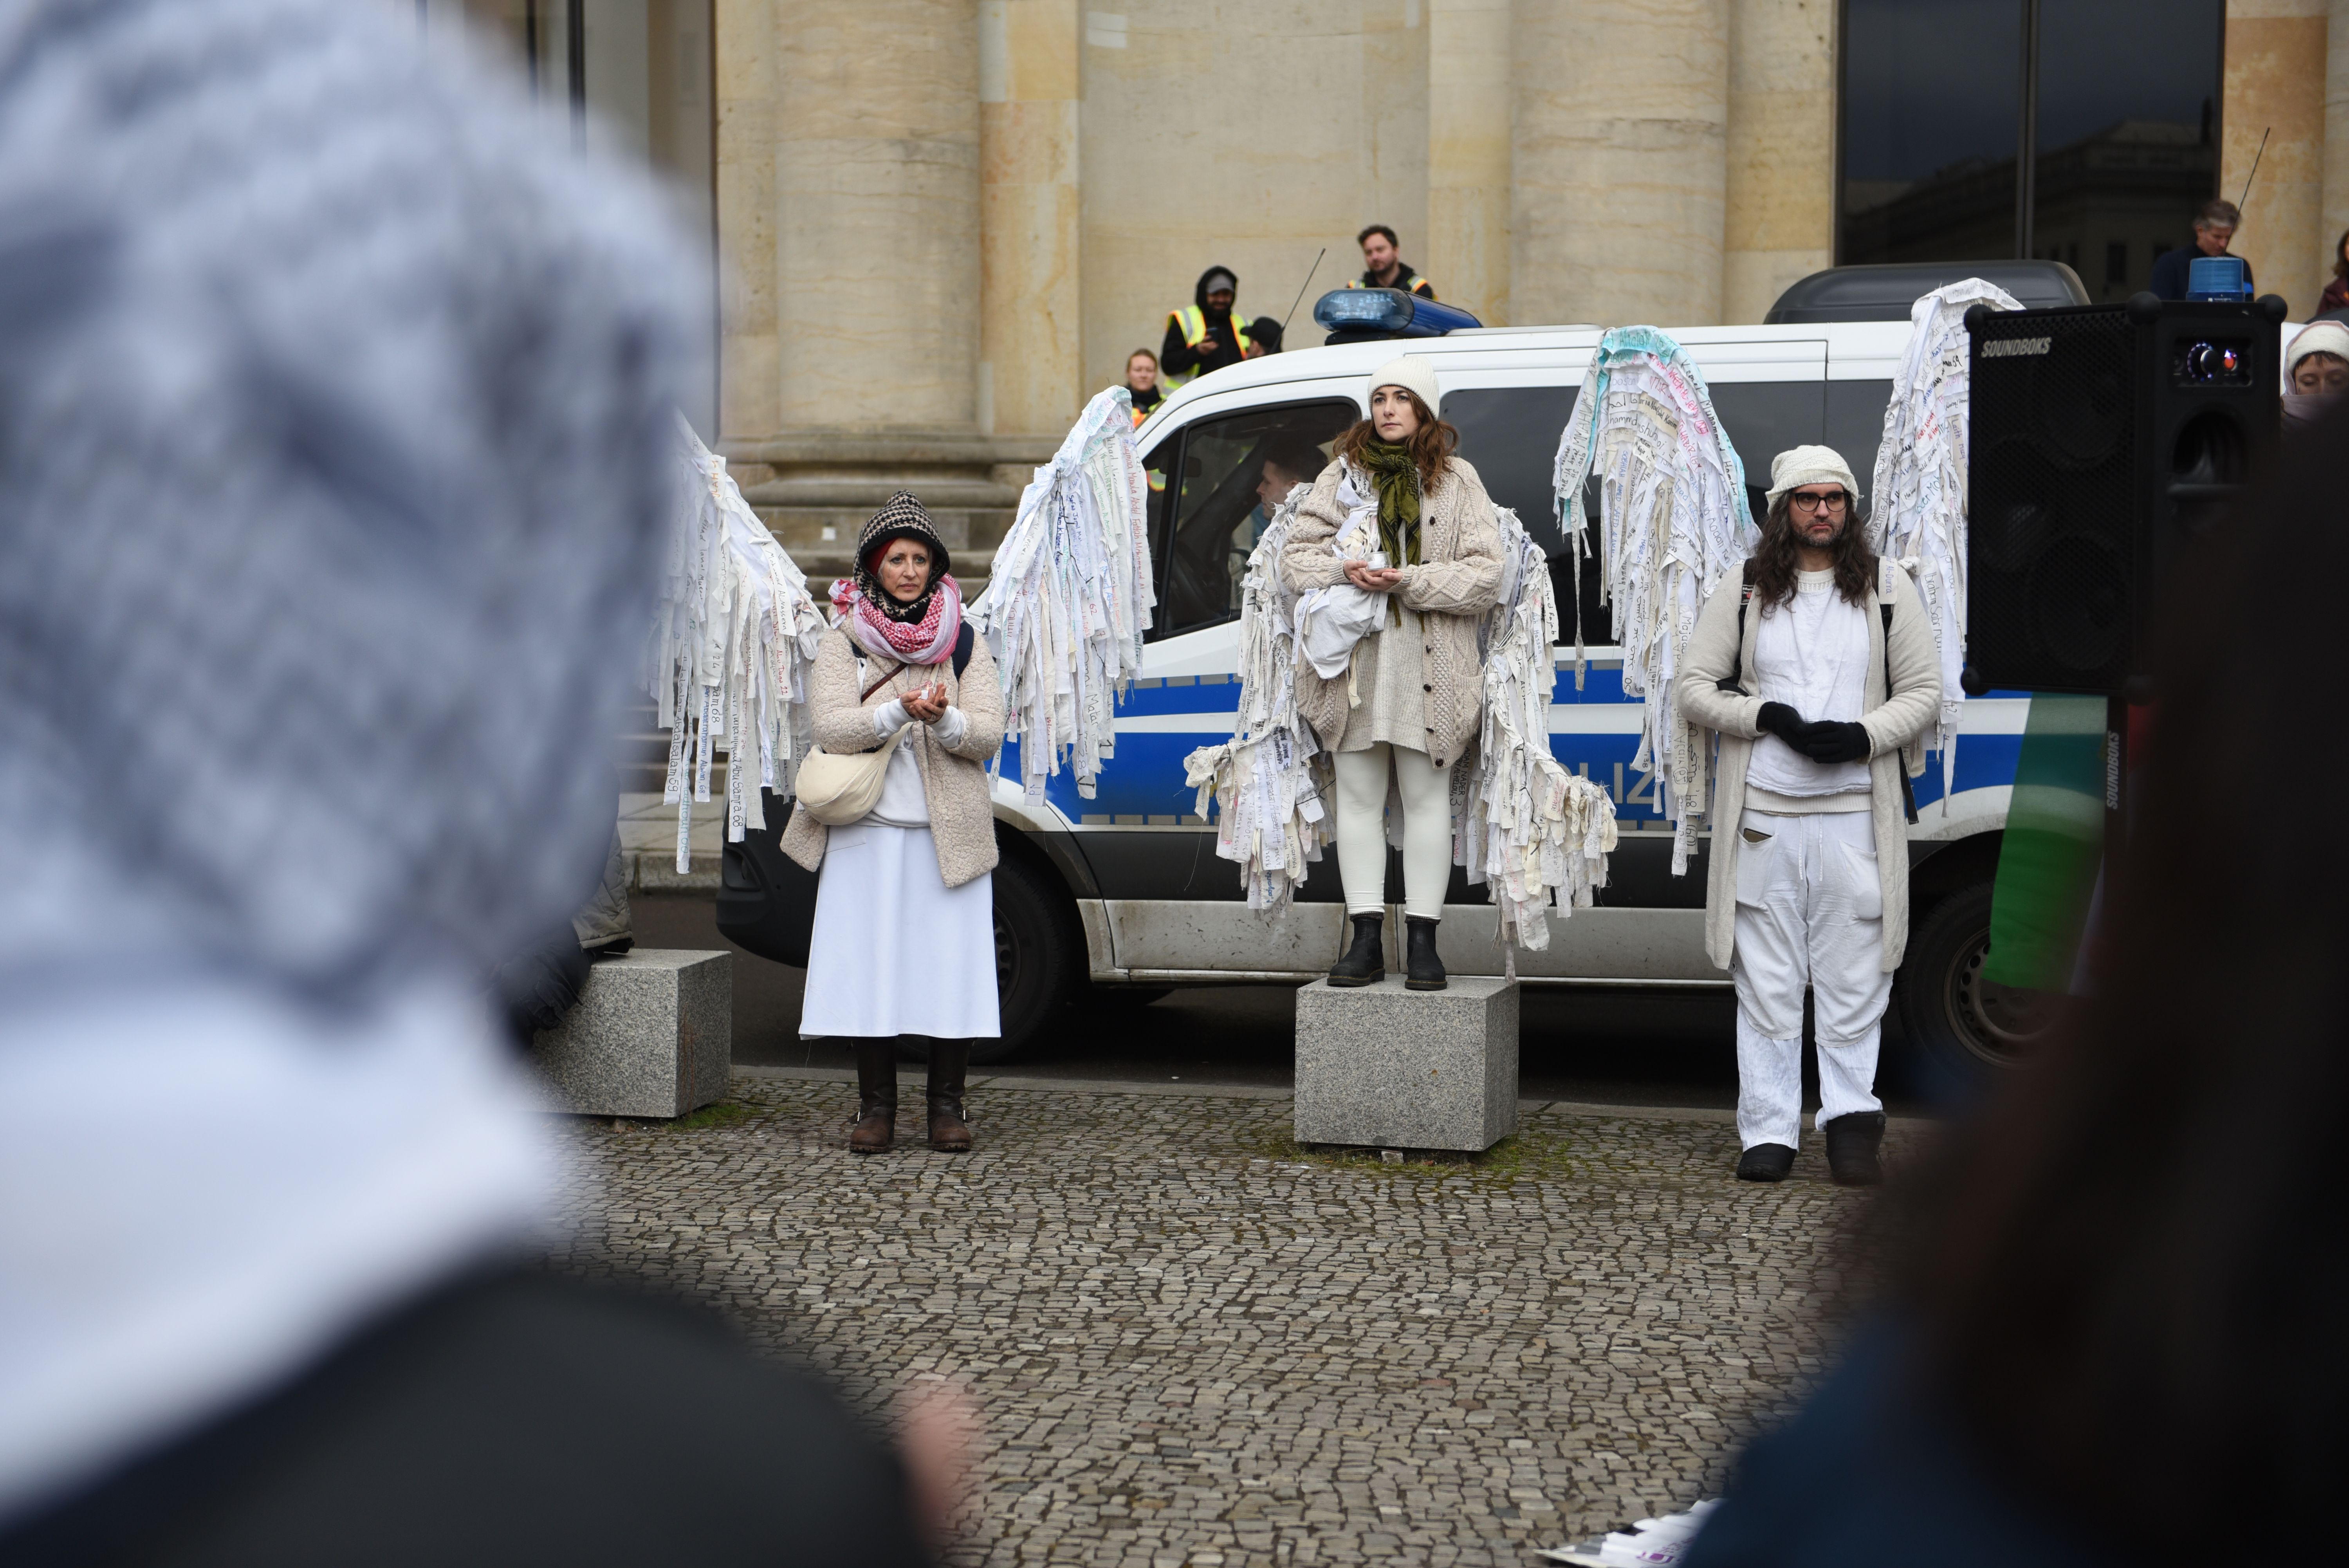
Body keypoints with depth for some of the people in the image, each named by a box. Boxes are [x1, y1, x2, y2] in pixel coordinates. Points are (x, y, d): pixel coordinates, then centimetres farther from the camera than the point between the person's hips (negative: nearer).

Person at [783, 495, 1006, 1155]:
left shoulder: (964, 643, 9)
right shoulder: (843, 643, 6)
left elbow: (988, 732, -1)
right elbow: (831, 728, -7)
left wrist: (944, 719, -21)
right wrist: (900, 711, -22)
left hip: (950, 834, 1)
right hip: (869, 833, 0)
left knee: (952, 964, -1)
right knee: (871, 964, 0)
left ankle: (947, 1106, 8)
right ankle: (876, 1107, 9)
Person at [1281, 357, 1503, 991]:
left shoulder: (1458, 481, 3)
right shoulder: (1343, 474, 10)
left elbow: (1485, 576, -4)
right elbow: (1297, 554, 8)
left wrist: (1408, 580, -15)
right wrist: (1344, 570, -12)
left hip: (1430, 665, -2)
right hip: (1354, 660, 2)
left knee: (1426, 797, 3)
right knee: (1358, 797, 5)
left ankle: (1422, 940, 8)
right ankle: (1366, 940, 11)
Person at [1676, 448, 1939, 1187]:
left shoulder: (1888, 589, 8)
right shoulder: (1743, 595, 8)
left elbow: (1923, 691, 7)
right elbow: (1695, 688, 7)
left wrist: (1863, 735, -12)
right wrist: (1767, 717, -10)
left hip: (1856, 814, 0)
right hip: (1763, 817, 0)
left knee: (1854, 979, 1)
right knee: (1767, 982, 3)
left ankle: (1851, 1119, 12)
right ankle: (1769, 1133, 9)